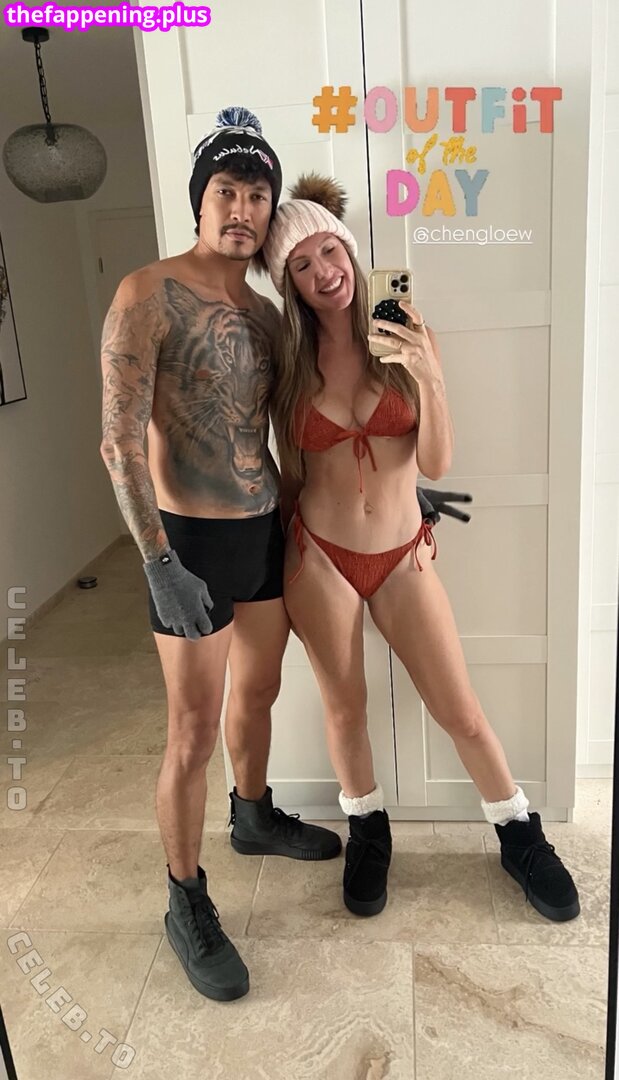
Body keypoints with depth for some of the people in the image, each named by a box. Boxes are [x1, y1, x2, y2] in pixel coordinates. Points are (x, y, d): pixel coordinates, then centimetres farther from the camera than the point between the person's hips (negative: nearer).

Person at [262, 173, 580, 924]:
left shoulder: (403, 338, -5)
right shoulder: (287, 359, -4)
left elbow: (436, 463, -9)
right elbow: (286, 467, 6)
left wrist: (430, 377, -22)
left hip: (401, 556, 0)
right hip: (318, 557, 0)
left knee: (461, 712, 8)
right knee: (344, 707, 14)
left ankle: (520, 836, 33)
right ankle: (367, 830, 41)